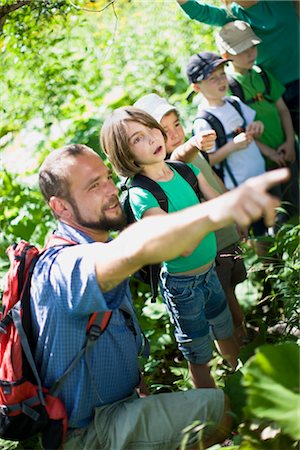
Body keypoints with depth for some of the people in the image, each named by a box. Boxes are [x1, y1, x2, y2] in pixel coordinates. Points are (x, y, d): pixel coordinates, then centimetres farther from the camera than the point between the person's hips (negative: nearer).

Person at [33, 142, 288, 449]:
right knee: (223, 407, -12)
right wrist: (216, 211, -65)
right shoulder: (62, 266, -31)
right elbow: (134, 248, -51)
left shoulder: (100, 249, 5)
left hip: (118, 406, 9)